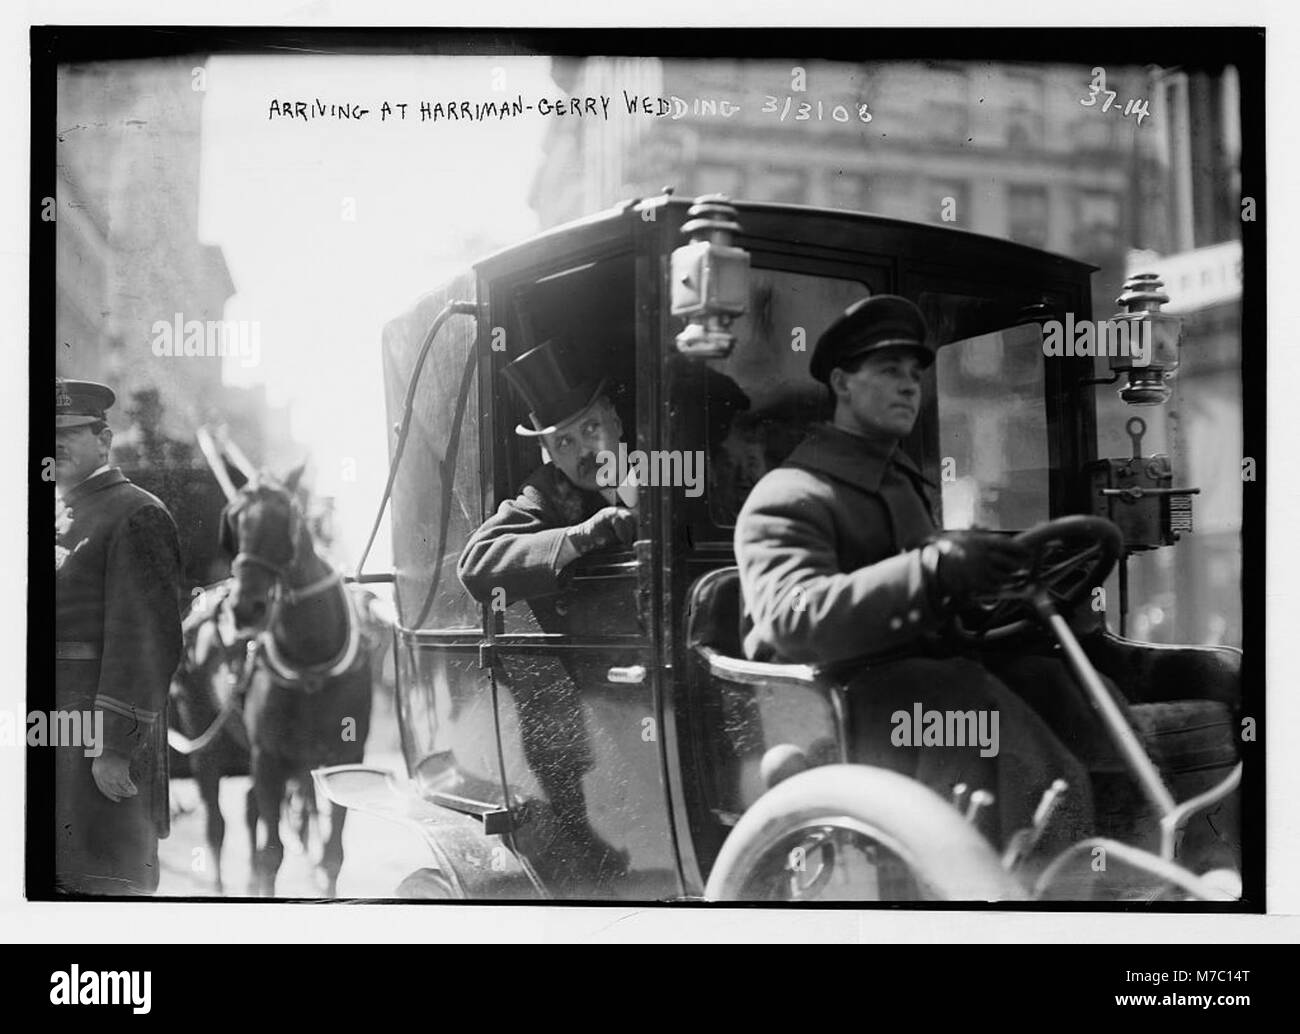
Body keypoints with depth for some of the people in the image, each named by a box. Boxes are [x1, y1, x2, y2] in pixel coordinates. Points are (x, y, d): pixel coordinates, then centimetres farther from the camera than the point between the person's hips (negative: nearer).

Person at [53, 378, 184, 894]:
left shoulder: (137, 516, -9)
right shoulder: (57, 513, 17)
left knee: (105, 881, -3)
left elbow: (145, 639, -16)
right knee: (57, 876, 14)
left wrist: (115, 747, -21)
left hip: (107, 718, -8)